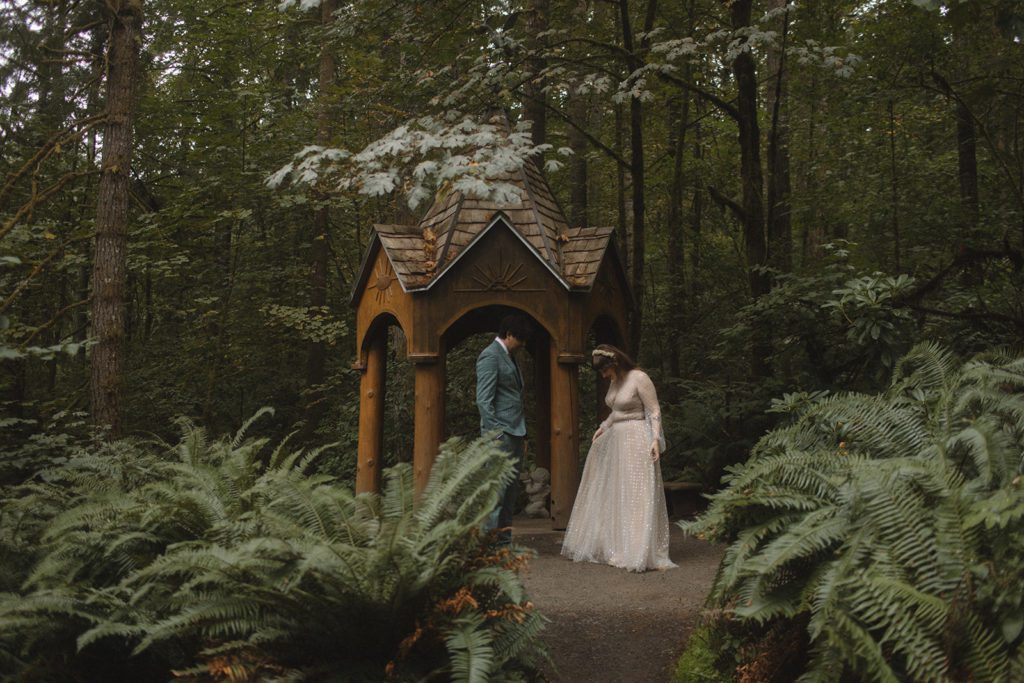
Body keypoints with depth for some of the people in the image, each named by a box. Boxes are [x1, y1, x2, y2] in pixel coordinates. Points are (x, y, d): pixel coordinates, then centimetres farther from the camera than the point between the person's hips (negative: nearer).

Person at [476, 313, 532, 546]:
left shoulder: (509, 357, 20)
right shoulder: (490, 356, -9)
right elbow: (483, 400, -16)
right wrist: (494, 433, -21)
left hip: (515, 431, 9)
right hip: (501, 432, -9)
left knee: (511, 486, 9)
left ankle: (504, 539, 14)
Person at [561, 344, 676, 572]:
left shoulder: (639, 378, -12)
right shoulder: (615, 382, 12)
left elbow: (654, 411, -12)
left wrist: (656, 438, -21)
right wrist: (603, 428, 16)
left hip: (637, 441, -9)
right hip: (615, 441, 9)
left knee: (637, 495, -8)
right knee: (610, 495, 9)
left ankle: (639, 554, -6)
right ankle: (613, 547, 18)